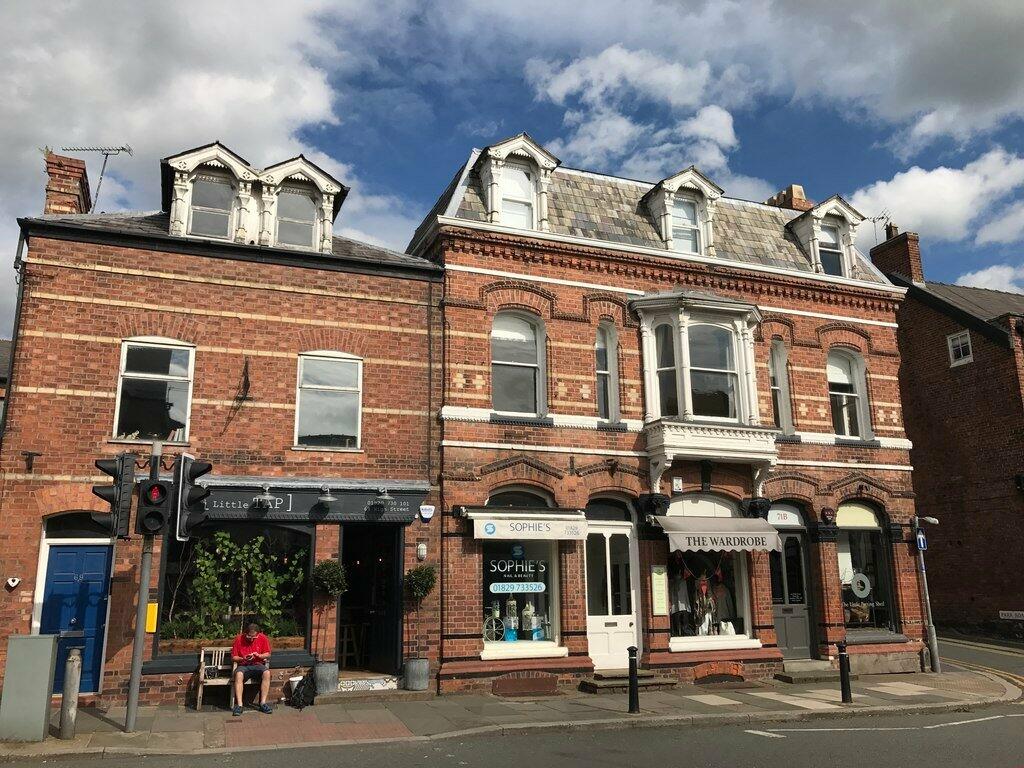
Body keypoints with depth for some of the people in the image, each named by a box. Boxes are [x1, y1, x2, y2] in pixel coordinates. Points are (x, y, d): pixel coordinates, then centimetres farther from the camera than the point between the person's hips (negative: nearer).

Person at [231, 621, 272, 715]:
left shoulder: (263, 638, -2)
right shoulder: (239, 639, -5)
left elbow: (268, 655, 6)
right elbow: (233, 657, 2)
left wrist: (259, 656, -15)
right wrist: (243, 659, -18)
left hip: (258, 665, 1)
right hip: (243, 665, -1)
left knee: (267, 673, -32)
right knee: (239, 674, -35)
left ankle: (263, 703, -28)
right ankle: (239, 705, -35)